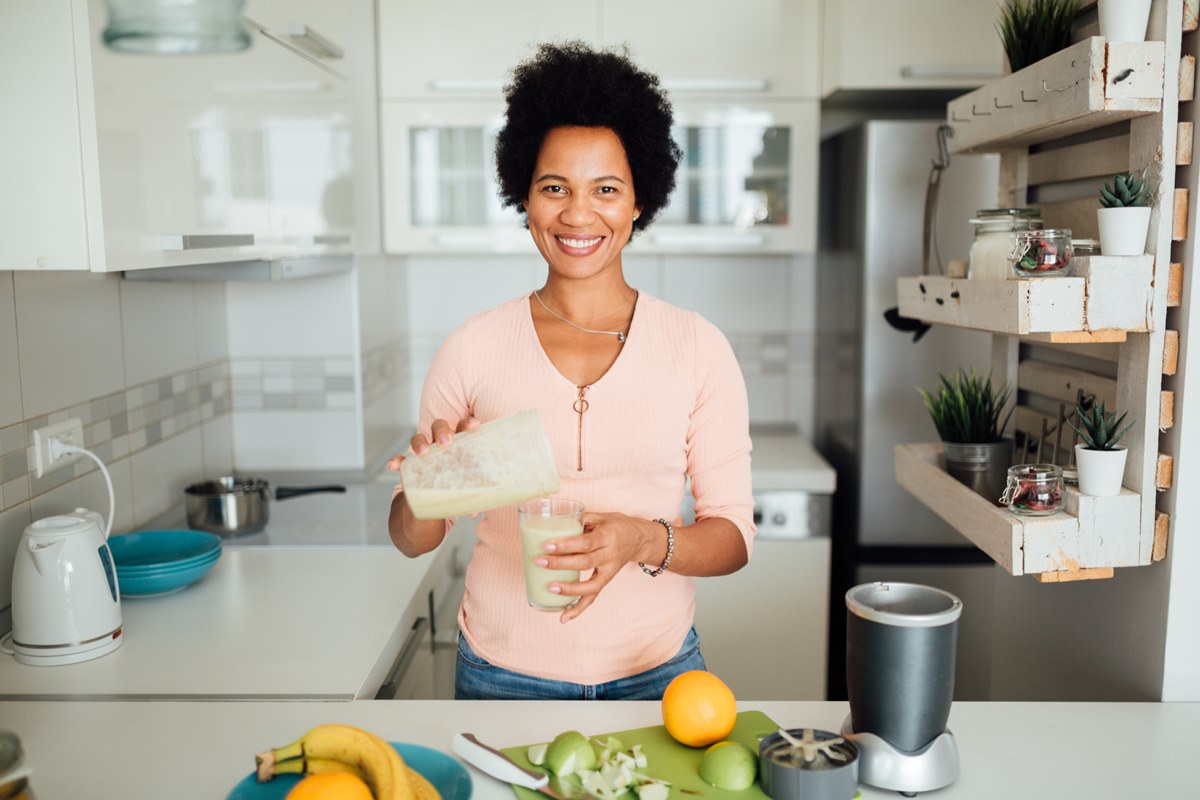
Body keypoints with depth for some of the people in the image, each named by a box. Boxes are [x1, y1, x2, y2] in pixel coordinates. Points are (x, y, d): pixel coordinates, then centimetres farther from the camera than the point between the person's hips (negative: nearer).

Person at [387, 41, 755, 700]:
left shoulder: (696, 347, -6)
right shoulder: (474, 347, -5)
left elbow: (733, 537, -4)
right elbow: (412, 541, 1)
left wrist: (644, 540, -24)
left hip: (653, 671, 0)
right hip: (503, 673, 0)